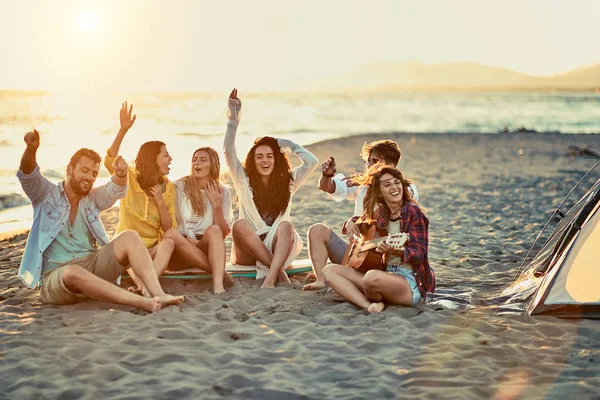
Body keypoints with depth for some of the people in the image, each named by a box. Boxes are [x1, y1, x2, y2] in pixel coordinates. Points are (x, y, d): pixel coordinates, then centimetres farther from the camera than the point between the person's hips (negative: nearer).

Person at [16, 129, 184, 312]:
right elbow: (28, 176, -16)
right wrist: (31, 149, -38)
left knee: (130, 237, -17)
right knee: (73, 273, -40)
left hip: (90, 266, 5)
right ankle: (143, 302, -47)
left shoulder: (91, 199, 13)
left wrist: (121, 174, -30)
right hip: (55, 277, -4)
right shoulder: (47, 194, 3)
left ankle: (158, 294, -33)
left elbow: (115, 190, -6)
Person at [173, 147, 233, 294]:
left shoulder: (223, 192, 6)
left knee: (214, 230, -32)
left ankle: (218, 283, -48)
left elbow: (224, 233, 1)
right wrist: (185, 238, -18)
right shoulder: (179, 187, 1)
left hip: (208, 247, 1)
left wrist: (217, 205, -11)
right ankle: (219, 271, -25)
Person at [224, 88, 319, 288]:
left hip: (278, 247, 1)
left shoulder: (287, 181, 12)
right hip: (248, 251, -1)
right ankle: (279, 272, -39)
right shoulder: (244, 180, 8)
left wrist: (289, 145, 5)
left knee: (285, 225, -32)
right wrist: (233, 119, -11)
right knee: (240, 225, -33)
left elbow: (312, 162, 2)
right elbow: (229, 153, -6)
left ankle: (271, 276, -51)